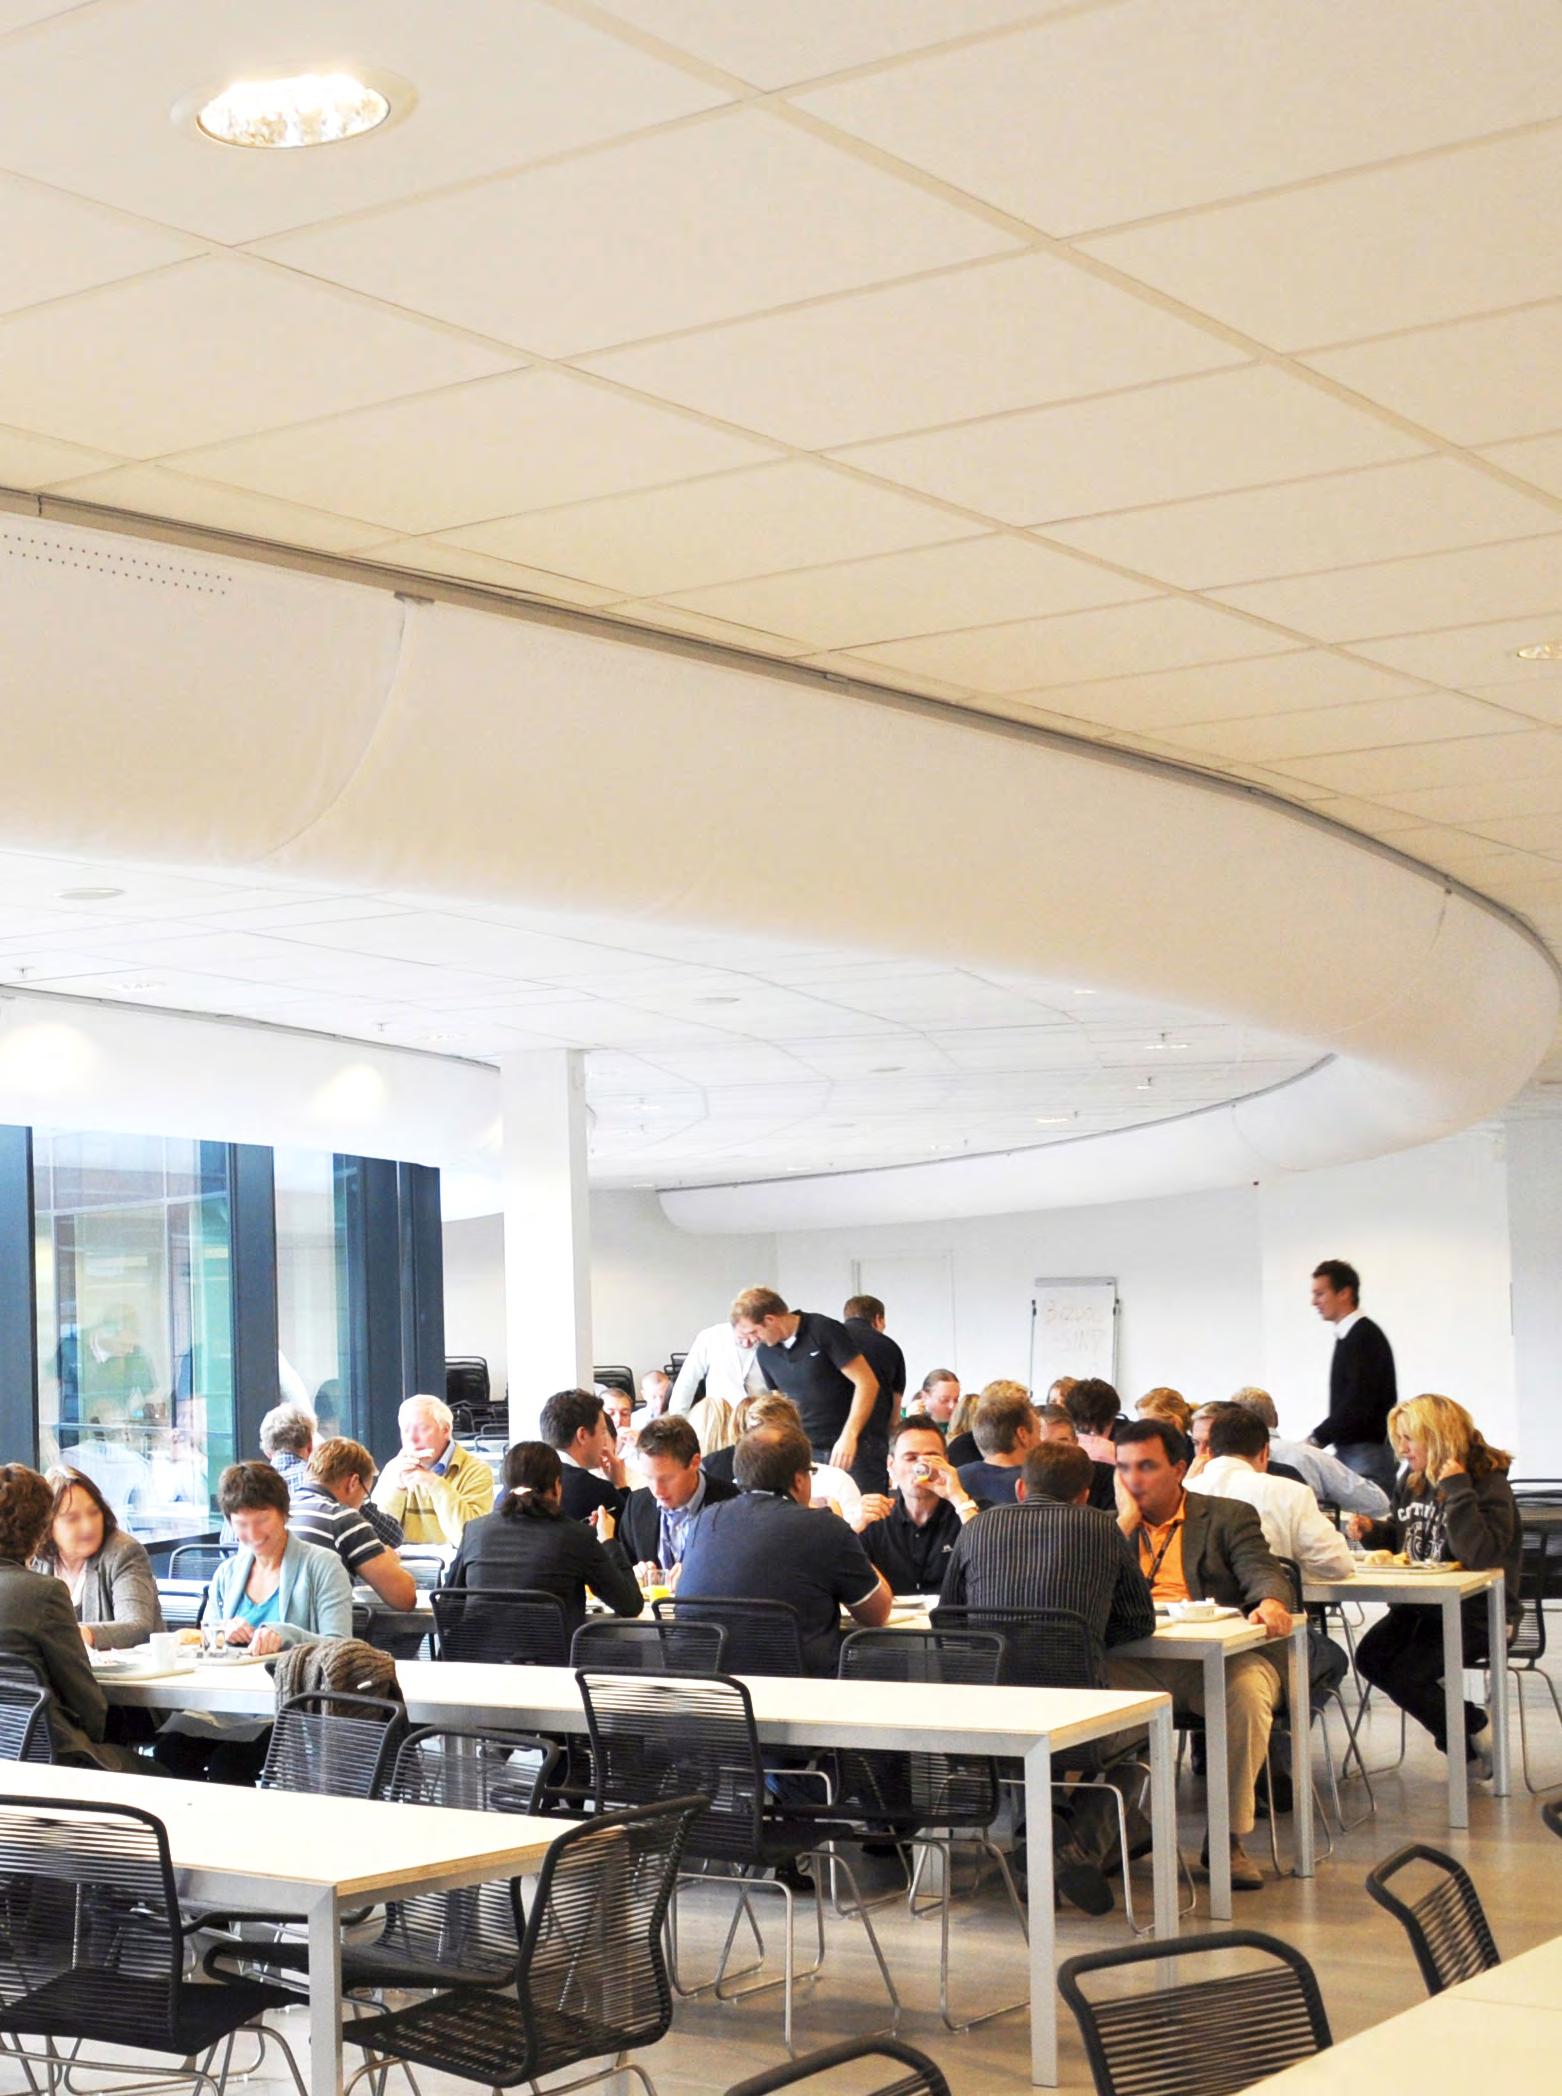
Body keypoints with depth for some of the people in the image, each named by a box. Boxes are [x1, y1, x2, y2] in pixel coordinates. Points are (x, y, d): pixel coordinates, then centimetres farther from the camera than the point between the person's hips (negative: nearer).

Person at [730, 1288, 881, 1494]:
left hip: (850, 1448, -4)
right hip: (806, 1452, 4)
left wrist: (848, 1437, -19)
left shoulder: (824, 1331, -11)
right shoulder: (766, 1353, 7)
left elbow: (867, 1383, -12)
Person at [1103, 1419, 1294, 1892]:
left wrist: (1271, 1601, -27)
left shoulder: (1228, 1516, 14)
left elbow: (1262, 1571, -3)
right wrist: (1127, 1520, 4)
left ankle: (1228, 1836, -19)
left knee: (1248, 1692, -35)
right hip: (1136, 1662, 2)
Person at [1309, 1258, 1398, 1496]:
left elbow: (1359, 1402, -18)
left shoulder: (1365, 1336, -10)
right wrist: (1319, 1437, 10)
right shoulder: (1347, 1337, 17)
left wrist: (1317, 1439, -14)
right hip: (1349, 1449, 9)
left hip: (1368, 1451, -9)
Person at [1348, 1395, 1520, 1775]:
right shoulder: (1413, 1480, 6)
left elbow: (1479, 1554, -32)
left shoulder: (1488, 1485, -17)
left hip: (1476, 1614, -8)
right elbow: (1402, 1536, 24)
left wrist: (1457, 1489, -32)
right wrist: (1373, 1531, 1)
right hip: (1420, 1605, 8)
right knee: (1370, 1657, -11)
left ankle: (1475, 1735, 7)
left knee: (1405, 1676, -21)